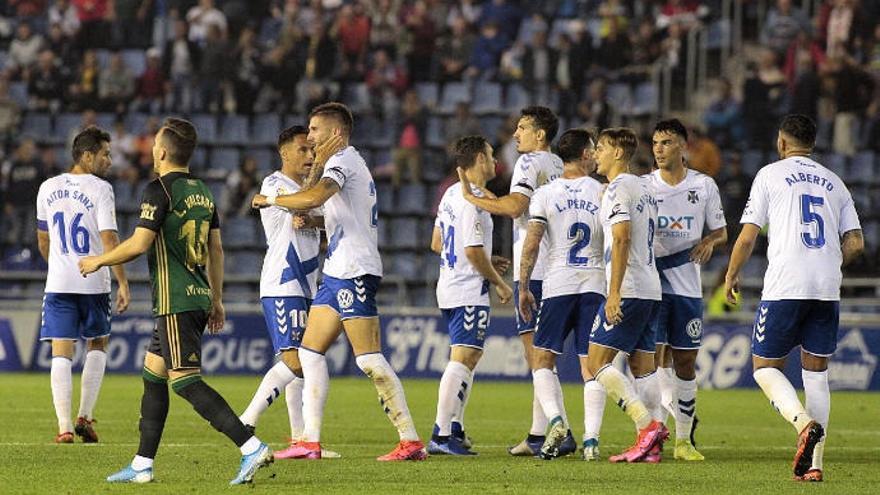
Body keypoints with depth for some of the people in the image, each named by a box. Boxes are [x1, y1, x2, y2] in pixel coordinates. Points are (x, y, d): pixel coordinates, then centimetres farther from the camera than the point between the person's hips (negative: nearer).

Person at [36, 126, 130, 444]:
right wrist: (122, 283, -12)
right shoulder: (100, 189, -8)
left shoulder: (48, 188, 8)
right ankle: (85, 417, 8)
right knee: (97, 345, 17)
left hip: (58, 284, 3)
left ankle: (64, 427, -7)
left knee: (61, 354, 1)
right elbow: (109, 239, -15)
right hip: (94, 284, -3)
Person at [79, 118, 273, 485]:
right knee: (152, 373, 16)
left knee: (185, 381, -11)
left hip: (175, 301, -9)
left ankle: (251, 447, -22)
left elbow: (139, 244, -17)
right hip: (198, 298, 9)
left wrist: (99, 261, -1)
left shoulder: (159, 190, -12)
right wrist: (217, 300, 22)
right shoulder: (202, 192, 13)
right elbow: (216, 249, 16)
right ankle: (142, 465, 17)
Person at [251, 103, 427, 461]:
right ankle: (311, 442, 7)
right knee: (310, 351, 8)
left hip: (354, 271, -11)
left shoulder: (343, 161, -10)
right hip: (338, 271, 11)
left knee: (369, 359, -12)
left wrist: (271, 200, -15)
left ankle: (411, 441, -11)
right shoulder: (352, 163, 22)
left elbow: (315, 197, -29)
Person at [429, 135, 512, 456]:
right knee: (463, 359, -12)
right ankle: (441, 435, -18)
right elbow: (473, 251, -21)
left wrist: (488, 262, 22)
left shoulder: (451, 195, 14)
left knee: (466, 360, 16)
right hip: (469, 291, -10)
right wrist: (499, 282, -8)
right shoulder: (473, 200, -16)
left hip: (449, 284, 10)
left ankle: (455, 430, 16)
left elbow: (437, 244, 21)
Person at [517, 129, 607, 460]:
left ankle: (556, 420, -13)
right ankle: (591, 439, -5)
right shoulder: (603, 193, 2)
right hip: (595, 284, 1)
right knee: (591, 365, 2)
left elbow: (531, 245, -4)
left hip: (557, 285, -1)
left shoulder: (545, 194, 0)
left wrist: (523, 288, 3)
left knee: (543, 359, 9)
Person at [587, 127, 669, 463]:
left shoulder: (618, 189, -10)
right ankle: (649, 446, 2)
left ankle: (648, 425, -19)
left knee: (596, 361, -8)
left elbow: (622, 239, -19)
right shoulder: (644, 187, 18)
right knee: (642, 365, 8)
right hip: (651, 289, 9)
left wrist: (614, 292, -22)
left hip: (628, 290, -9)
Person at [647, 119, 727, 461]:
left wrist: (709, 242, -9)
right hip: (650, 282, -1)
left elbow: (721, 232, 12)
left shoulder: (704, 186, 6)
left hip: (687, 287, 1)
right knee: (653, 356, -11)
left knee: (685, 361, 5)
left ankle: (684, 439, 14)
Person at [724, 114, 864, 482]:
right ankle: (814, 463, 4)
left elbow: (747, 237, 1)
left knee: (765, 367, 6)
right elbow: (855, 245, 10)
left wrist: (731, 275, 16)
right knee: (816, 372, 11)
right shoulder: (834, 182, 16)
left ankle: (805, 423, -22)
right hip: (828, 290, 4)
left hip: (785, 286, -4)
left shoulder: (771, 174, 5)